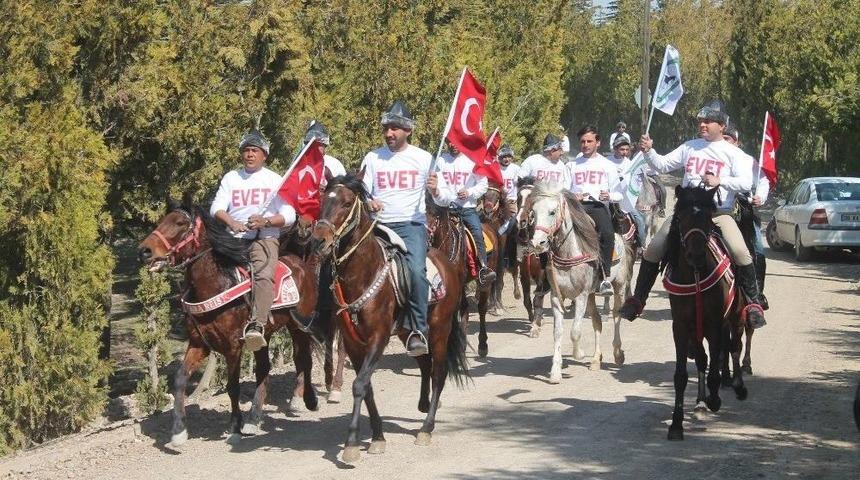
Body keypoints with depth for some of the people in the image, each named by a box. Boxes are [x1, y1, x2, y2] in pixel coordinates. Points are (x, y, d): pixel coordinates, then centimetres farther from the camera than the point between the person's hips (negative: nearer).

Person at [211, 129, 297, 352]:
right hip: (234, 238, 4)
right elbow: (217, 208, 5)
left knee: (264, 275, -30)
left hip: (265, 238, -3)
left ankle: (257, 326, -45)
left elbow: (289, 216, 4)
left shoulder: (275, 180, 11)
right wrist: (231, 222, -17)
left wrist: (266, 221, -15)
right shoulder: (230, 178, 17)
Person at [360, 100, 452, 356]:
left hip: (412, 224, -3)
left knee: (416, 270, -27)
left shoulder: (423, 159, 4)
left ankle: (419, 330, -20)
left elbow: (445, 199, 6)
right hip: (379, 225, 3)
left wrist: (436, 191, -17)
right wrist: (368, 203, -14)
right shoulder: (373, 158, 8)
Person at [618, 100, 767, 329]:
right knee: (653, 250, -6)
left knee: (741, 253, -25)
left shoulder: (733, 153, 3)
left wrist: (719, 181, -25)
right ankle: (638, 299, 7)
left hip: (718, 212, -3)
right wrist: (648, 151, -7)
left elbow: (746, 182, -9)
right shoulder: (690, 147, 14)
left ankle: (753, 302, -12)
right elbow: (663, 165, 13)